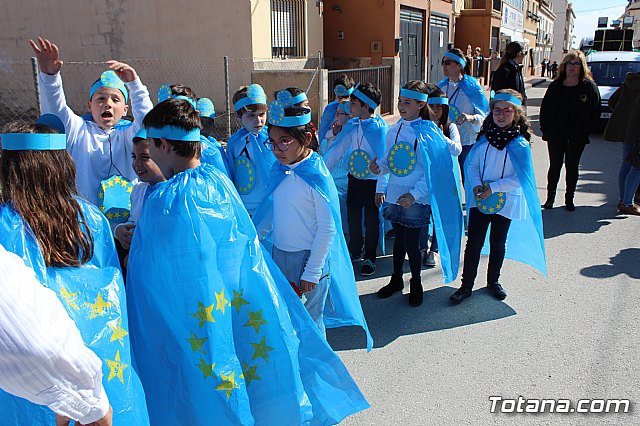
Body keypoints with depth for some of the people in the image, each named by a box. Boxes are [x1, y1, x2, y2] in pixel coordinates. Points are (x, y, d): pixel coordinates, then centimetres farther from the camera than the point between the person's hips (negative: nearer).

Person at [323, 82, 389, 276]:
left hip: (372, 182, -5)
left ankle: (370, 258, 27)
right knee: (353, 217, 17)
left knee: (371, 221, 9)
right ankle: (354, 252, 39)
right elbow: (338, 150, 5)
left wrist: (381, 188, -25)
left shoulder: (380, 128, -18)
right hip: (354, 178, 6)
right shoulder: (352, 125, 0)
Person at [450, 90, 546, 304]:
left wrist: (493, 187, -19)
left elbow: (520, 178, -13)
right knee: (473, 242, 3)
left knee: (498, 243, 14)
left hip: (505, 202, -2)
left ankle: (493, 281, 33)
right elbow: (472, 164, 3)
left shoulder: (520, 144, -9)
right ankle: (467, 284, 13)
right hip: (480, 200, 2)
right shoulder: (484, 137, 1)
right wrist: (476, 185, -14)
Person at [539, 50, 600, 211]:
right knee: (555, 166, 5)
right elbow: (544, 108, 7)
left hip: (577, 137, -1)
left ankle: (569, 199, 20)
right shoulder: (555, 86, 3)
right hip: (555, 135, 1)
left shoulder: (589, 86, -2)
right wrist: (545, 129, -1)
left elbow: (595, 111, 1)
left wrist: (585, 131, -6)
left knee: (572, 167, 8)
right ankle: (550, 197, 18)